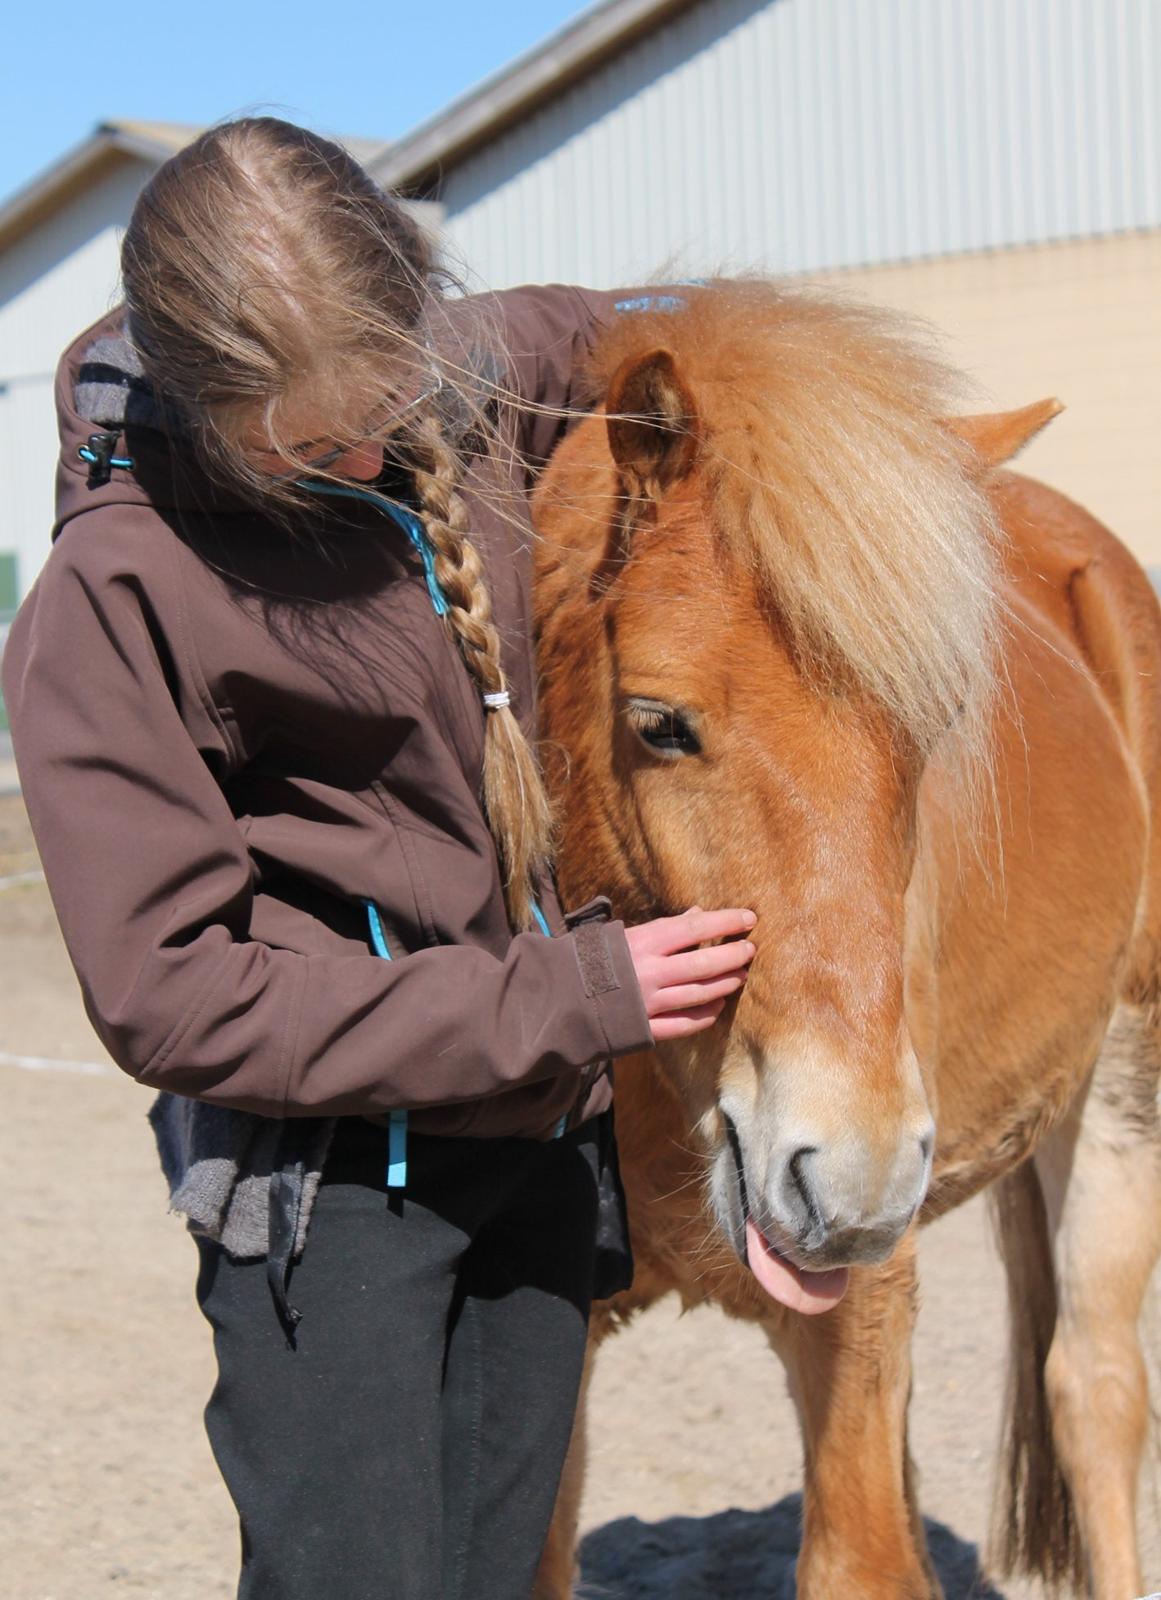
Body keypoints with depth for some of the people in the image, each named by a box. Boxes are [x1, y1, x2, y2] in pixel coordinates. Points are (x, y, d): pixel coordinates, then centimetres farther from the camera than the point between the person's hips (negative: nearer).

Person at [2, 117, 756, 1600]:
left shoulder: (468, 386, -1)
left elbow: (625, 336, 24)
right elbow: (170, 998, -19)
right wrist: (567, 996, -20)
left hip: (547, 1137, 6)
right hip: (330, 1171, -6)